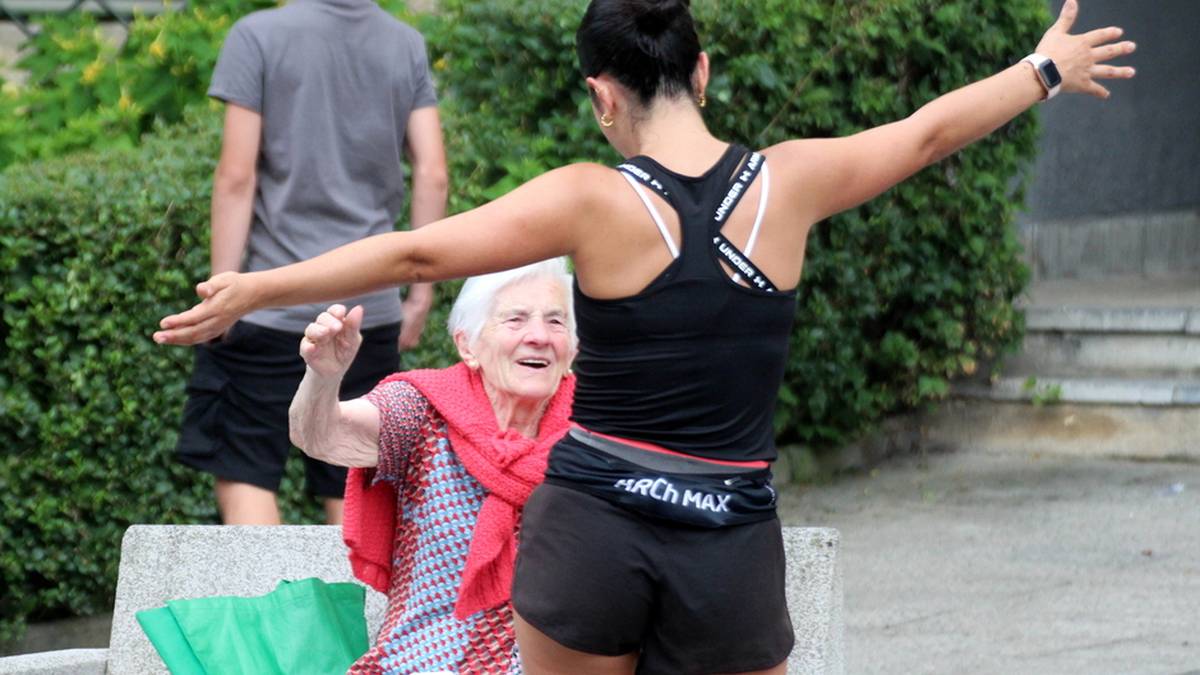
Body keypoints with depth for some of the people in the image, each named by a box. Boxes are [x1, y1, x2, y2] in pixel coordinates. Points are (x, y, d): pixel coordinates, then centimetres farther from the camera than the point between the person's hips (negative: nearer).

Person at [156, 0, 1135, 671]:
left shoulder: (595, 202, -9)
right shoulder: (788, 185, -1)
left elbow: (418, 253, -10)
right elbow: (928, 132, 15)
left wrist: (253, 290, -4)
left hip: (591, 525, -1)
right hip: (729, 548, 1)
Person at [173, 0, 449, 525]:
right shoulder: (407, 46, 5)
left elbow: (236, 177, -9)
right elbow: (432, 176, 2)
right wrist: (420, 293, 9)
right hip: (371, 309, 4)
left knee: (244, 479, 2)